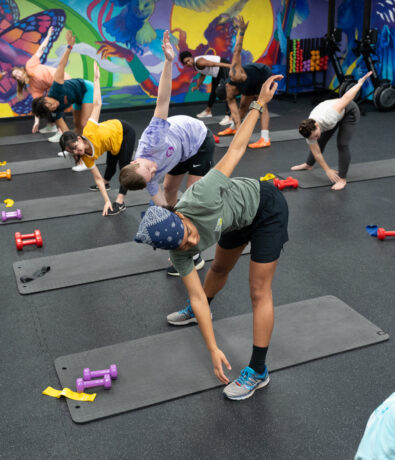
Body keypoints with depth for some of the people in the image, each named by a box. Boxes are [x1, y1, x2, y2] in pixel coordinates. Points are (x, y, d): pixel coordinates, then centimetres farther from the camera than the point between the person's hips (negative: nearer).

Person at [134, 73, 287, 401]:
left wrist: (260, 103, -24)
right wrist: (213, 350, -21)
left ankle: (258, 371, 5)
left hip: (267, 207, -5)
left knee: (259, 292, -5)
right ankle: (196, 313, 61)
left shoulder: (200, 198, -41)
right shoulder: (179, 252, -24)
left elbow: (236, 148, -29)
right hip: (239, 221, 5)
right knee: (220, 268, 29)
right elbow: (197, 297, -20)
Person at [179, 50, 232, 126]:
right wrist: (197, 86, 23)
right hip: (216, 72, 10)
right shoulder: (195, 65, 4)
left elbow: (213, 64, -37)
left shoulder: (199, 62, -26)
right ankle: (208, 111, 42)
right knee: (214, 90, 24)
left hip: (223, 67, -10)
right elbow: (203, 75, 21)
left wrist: (230, 66, -46)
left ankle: (229, 116, -26)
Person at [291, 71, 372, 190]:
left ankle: (342, 179, -8)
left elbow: (346, 98, -36)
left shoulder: (327, 118, -45)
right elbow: (317, 153, -14)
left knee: (342, 144, -15)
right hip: (336, 114, 5)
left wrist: (360, 82, -24)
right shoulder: (309, 132, -25)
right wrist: (327, 170, -13)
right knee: (321, 141, 17)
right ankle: (308, 164, 41)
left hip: (349, 112, -5)